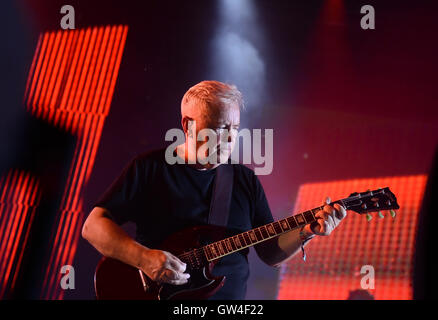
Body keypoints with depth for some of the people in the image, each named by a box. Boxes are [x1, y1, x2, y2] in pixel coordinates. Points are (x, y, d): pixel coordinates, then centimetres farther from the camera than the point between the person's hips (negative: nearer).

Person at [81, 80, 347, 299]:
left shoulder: (245, 179, 14)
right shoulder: (150, 168, 3)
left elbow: (271, 253, 15)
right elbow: (93, 226, -1)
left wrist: (306, 232, -3)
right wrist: (144, 258, -15)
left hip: (230, 295, 4)